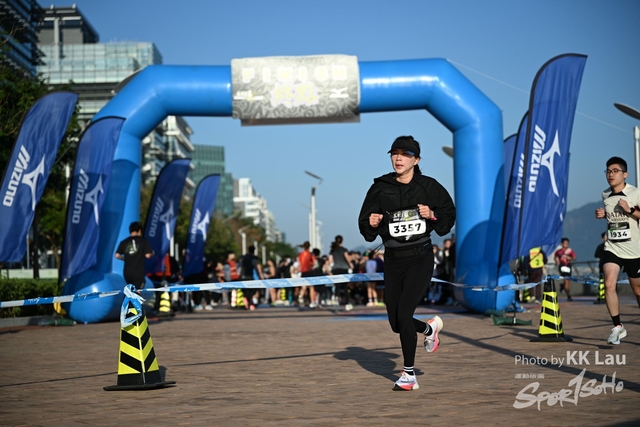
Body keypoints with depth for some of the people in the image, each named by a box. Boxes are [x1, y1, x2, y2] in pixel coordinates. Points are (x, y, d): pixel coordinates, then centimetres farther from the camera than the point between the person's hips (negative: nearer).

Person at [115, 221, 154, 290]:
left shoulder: (124, 242, 7)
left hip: (127, 272, 5)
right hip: (138, 272, -5)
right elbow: (148, 255, -9)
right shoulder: (143, 241, -3)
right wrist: (152, 253, 14)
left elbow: (117, 255, 2)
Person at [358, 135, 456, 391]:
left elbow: (449, 216, 5)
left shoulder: (428, 187, -2)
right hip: (393, 260, 3)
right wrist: (372, 224, -16)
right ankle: (430, 328, 41)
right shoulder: (380, 188, 1)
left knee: (403, 314, -16)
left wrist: (432, 215, -13)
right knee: (396, 323, 7)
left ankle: (409, 374, -1)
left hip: (420, 259, -3)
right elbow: (366, 230, 6)